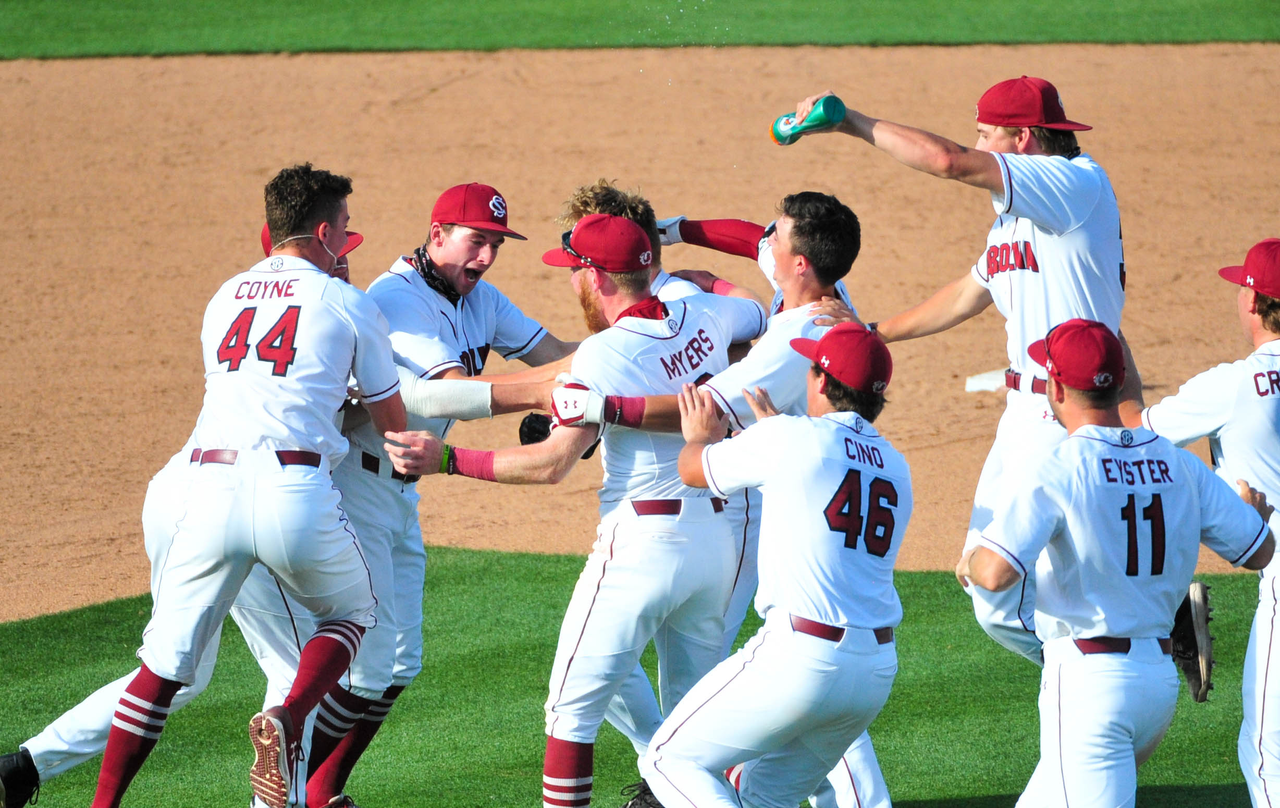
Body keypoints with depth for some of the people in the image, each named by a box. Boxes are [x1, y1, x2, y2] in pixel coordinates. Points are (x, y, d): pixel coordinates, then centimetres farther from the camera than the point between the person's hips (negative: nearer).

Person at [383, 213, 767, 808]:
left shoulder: (605, 352, -15)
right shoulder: (703, 317, 4)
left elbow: (554, 462, -20)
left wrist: (446, 460, -19)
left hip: (644, 539, -7)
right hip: (718, 535, 7)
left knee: (573, 706, -1)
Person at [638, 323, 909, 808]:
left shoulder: (788, 439, -6)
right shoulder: (895, 468, 13)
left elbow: (693, 470, 11)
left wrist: (701, 437, 33)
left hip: (800, 658, -7)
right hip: (877, 673, 7)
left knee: (672, 760, 3)